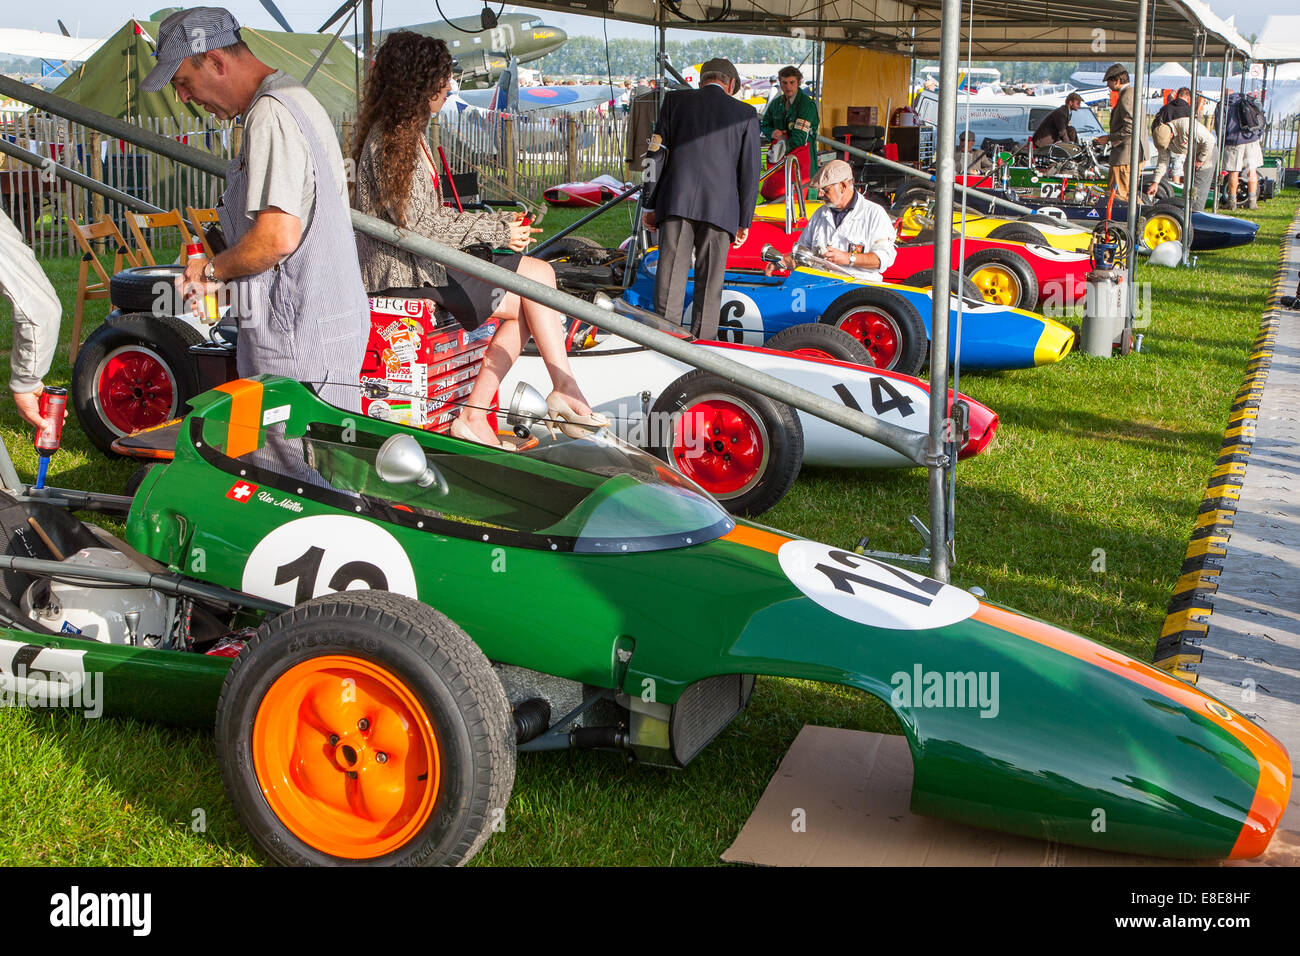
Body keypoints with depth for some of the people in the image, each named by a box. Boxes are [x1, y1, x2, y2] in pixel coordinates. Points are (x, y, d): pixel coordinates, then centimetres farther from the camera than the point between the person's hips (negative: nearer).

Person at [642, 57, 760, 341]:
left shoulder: (676, 100, 11)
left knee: (671, 275, -1)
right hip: (719, 208, 0)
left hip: (676, 201, 0)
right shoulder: (745, 113, 10)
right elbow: (750, 171, 8)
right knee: (710, 280, 5)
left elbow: (657, 153, 7)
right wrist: (744, 220, 13)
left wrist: (651, 205, 9)